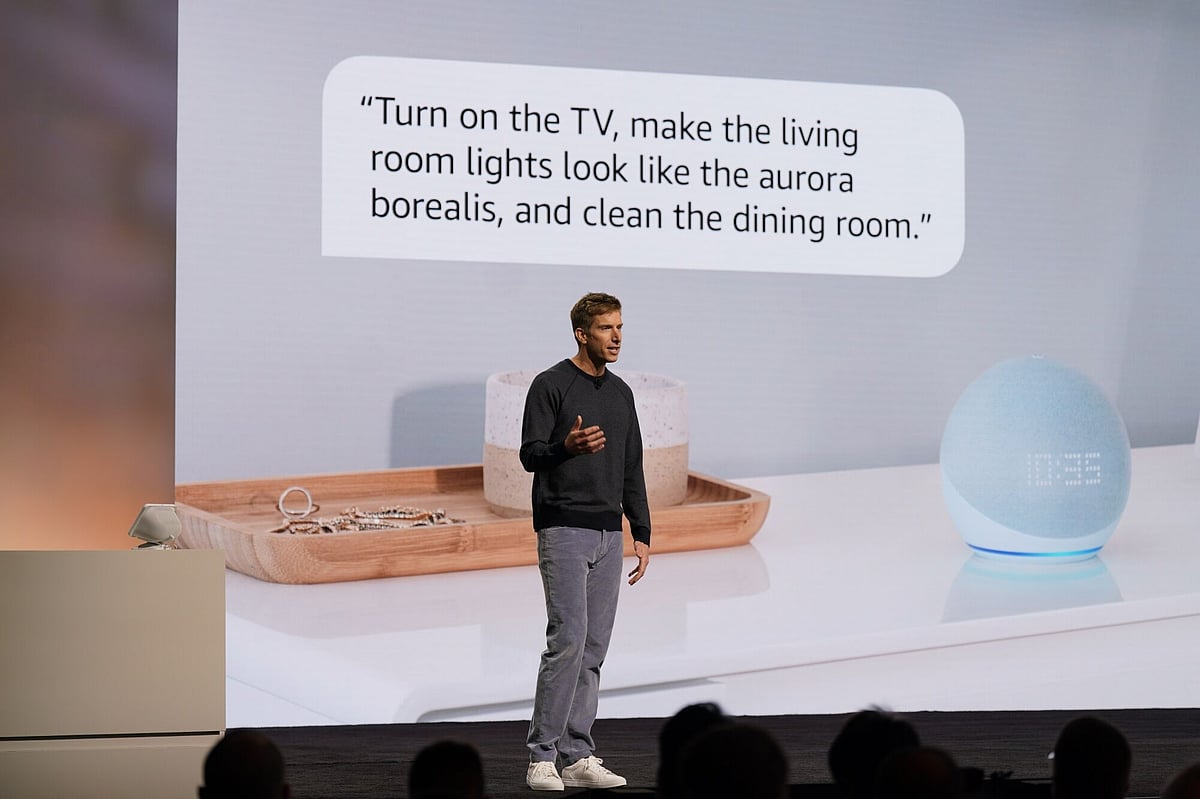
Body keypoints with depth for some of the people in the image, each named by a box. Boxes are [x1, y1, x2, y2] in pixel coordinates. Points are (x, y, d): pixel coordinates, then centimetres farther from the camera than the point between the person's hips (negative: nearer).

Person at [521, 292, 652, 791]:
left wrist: (642, 534, 13)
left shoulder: (621, 393, 15)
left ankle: (578, 757, 10)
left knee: (594, 649, 6)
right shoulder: (551, 385, -6)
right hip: (563, 530, -7)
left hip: (608, 535, 7)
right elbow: (530, 454, -11)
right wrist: (566, 447, -31)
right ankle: (542, 757, -6)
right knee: (568, 640, -13)